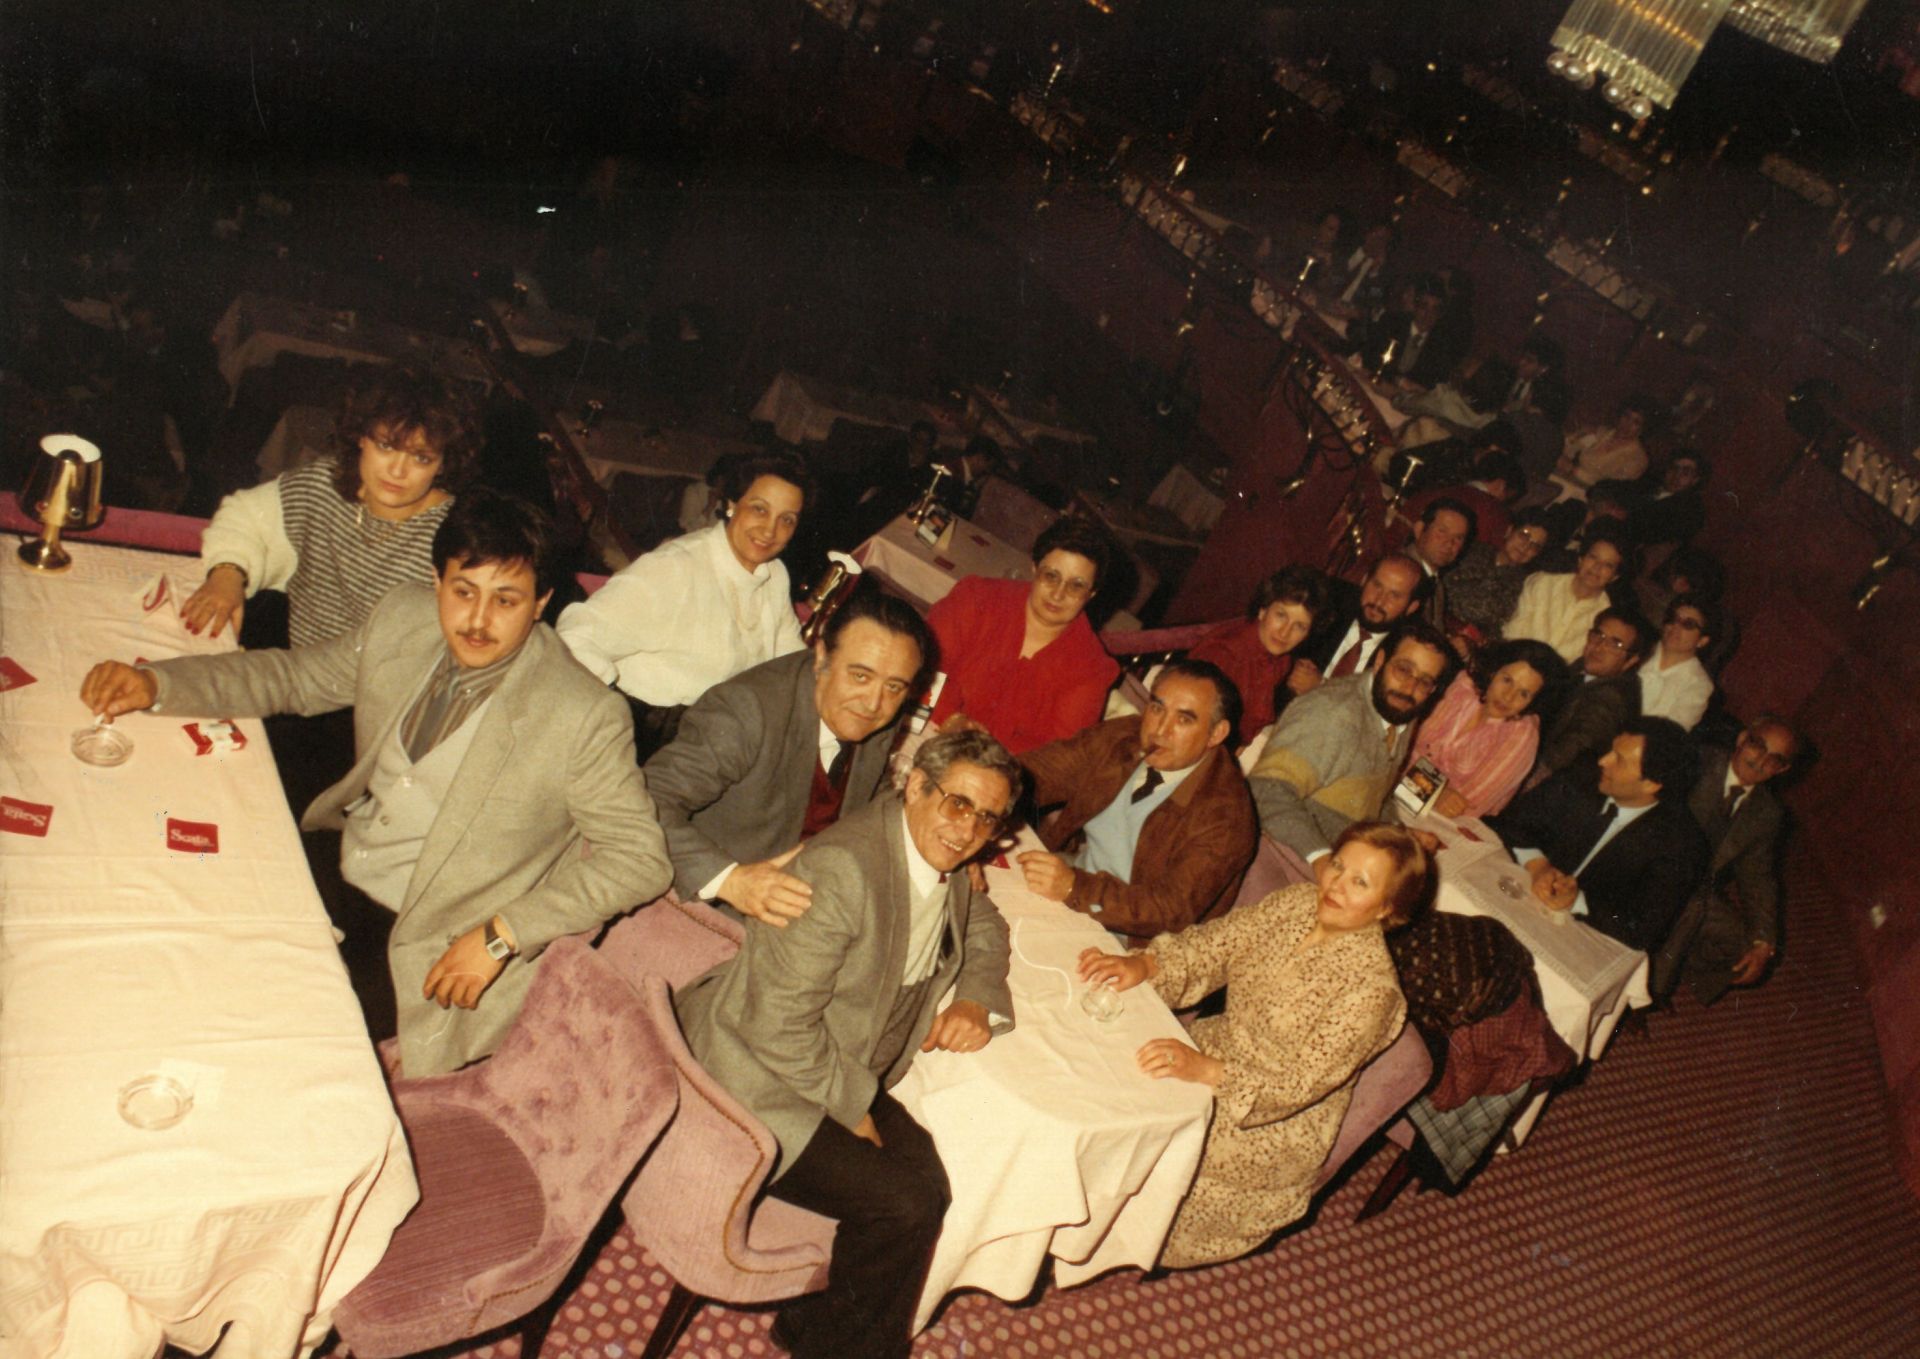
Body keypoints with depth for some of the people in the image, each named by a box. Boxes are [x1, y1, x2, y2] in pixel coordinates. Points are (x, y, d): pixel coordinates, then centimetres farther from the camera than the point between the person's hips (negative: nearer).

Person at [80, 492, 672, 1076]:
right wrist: (153, 683, -2)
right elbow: (296, 676, 11)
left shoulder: (583, 717, -22)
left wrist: (501, 934, -22)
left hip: (421, 939, -6)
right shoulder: (404, 617, -4)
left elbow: (640, 859, -18)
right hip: (331, 867, 7)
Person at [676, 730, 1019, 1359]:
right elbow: (778, 1024, -28)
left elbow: (983, 927, 23)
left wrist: (978, 1001, 3)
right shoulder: (842, 869, -27)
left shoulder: (944, 864, 2)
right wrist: (853, 1106, -15)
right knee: (906, 1201, -16)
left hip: (839, 1072, 9)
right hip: (759, 1086, -9)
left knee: (922, 1167, -9)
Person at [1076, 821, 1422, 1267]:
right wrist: (1142, 964, -25)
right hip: (1222, 1047, 6)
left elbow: (1299, 1084, -27)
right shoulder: (1298, 903, -7)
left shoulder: (1372, 987, -25)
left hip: (1276, 1126, -6)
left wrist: (1205, 1070, -38)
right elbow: (1213, 943, -7)